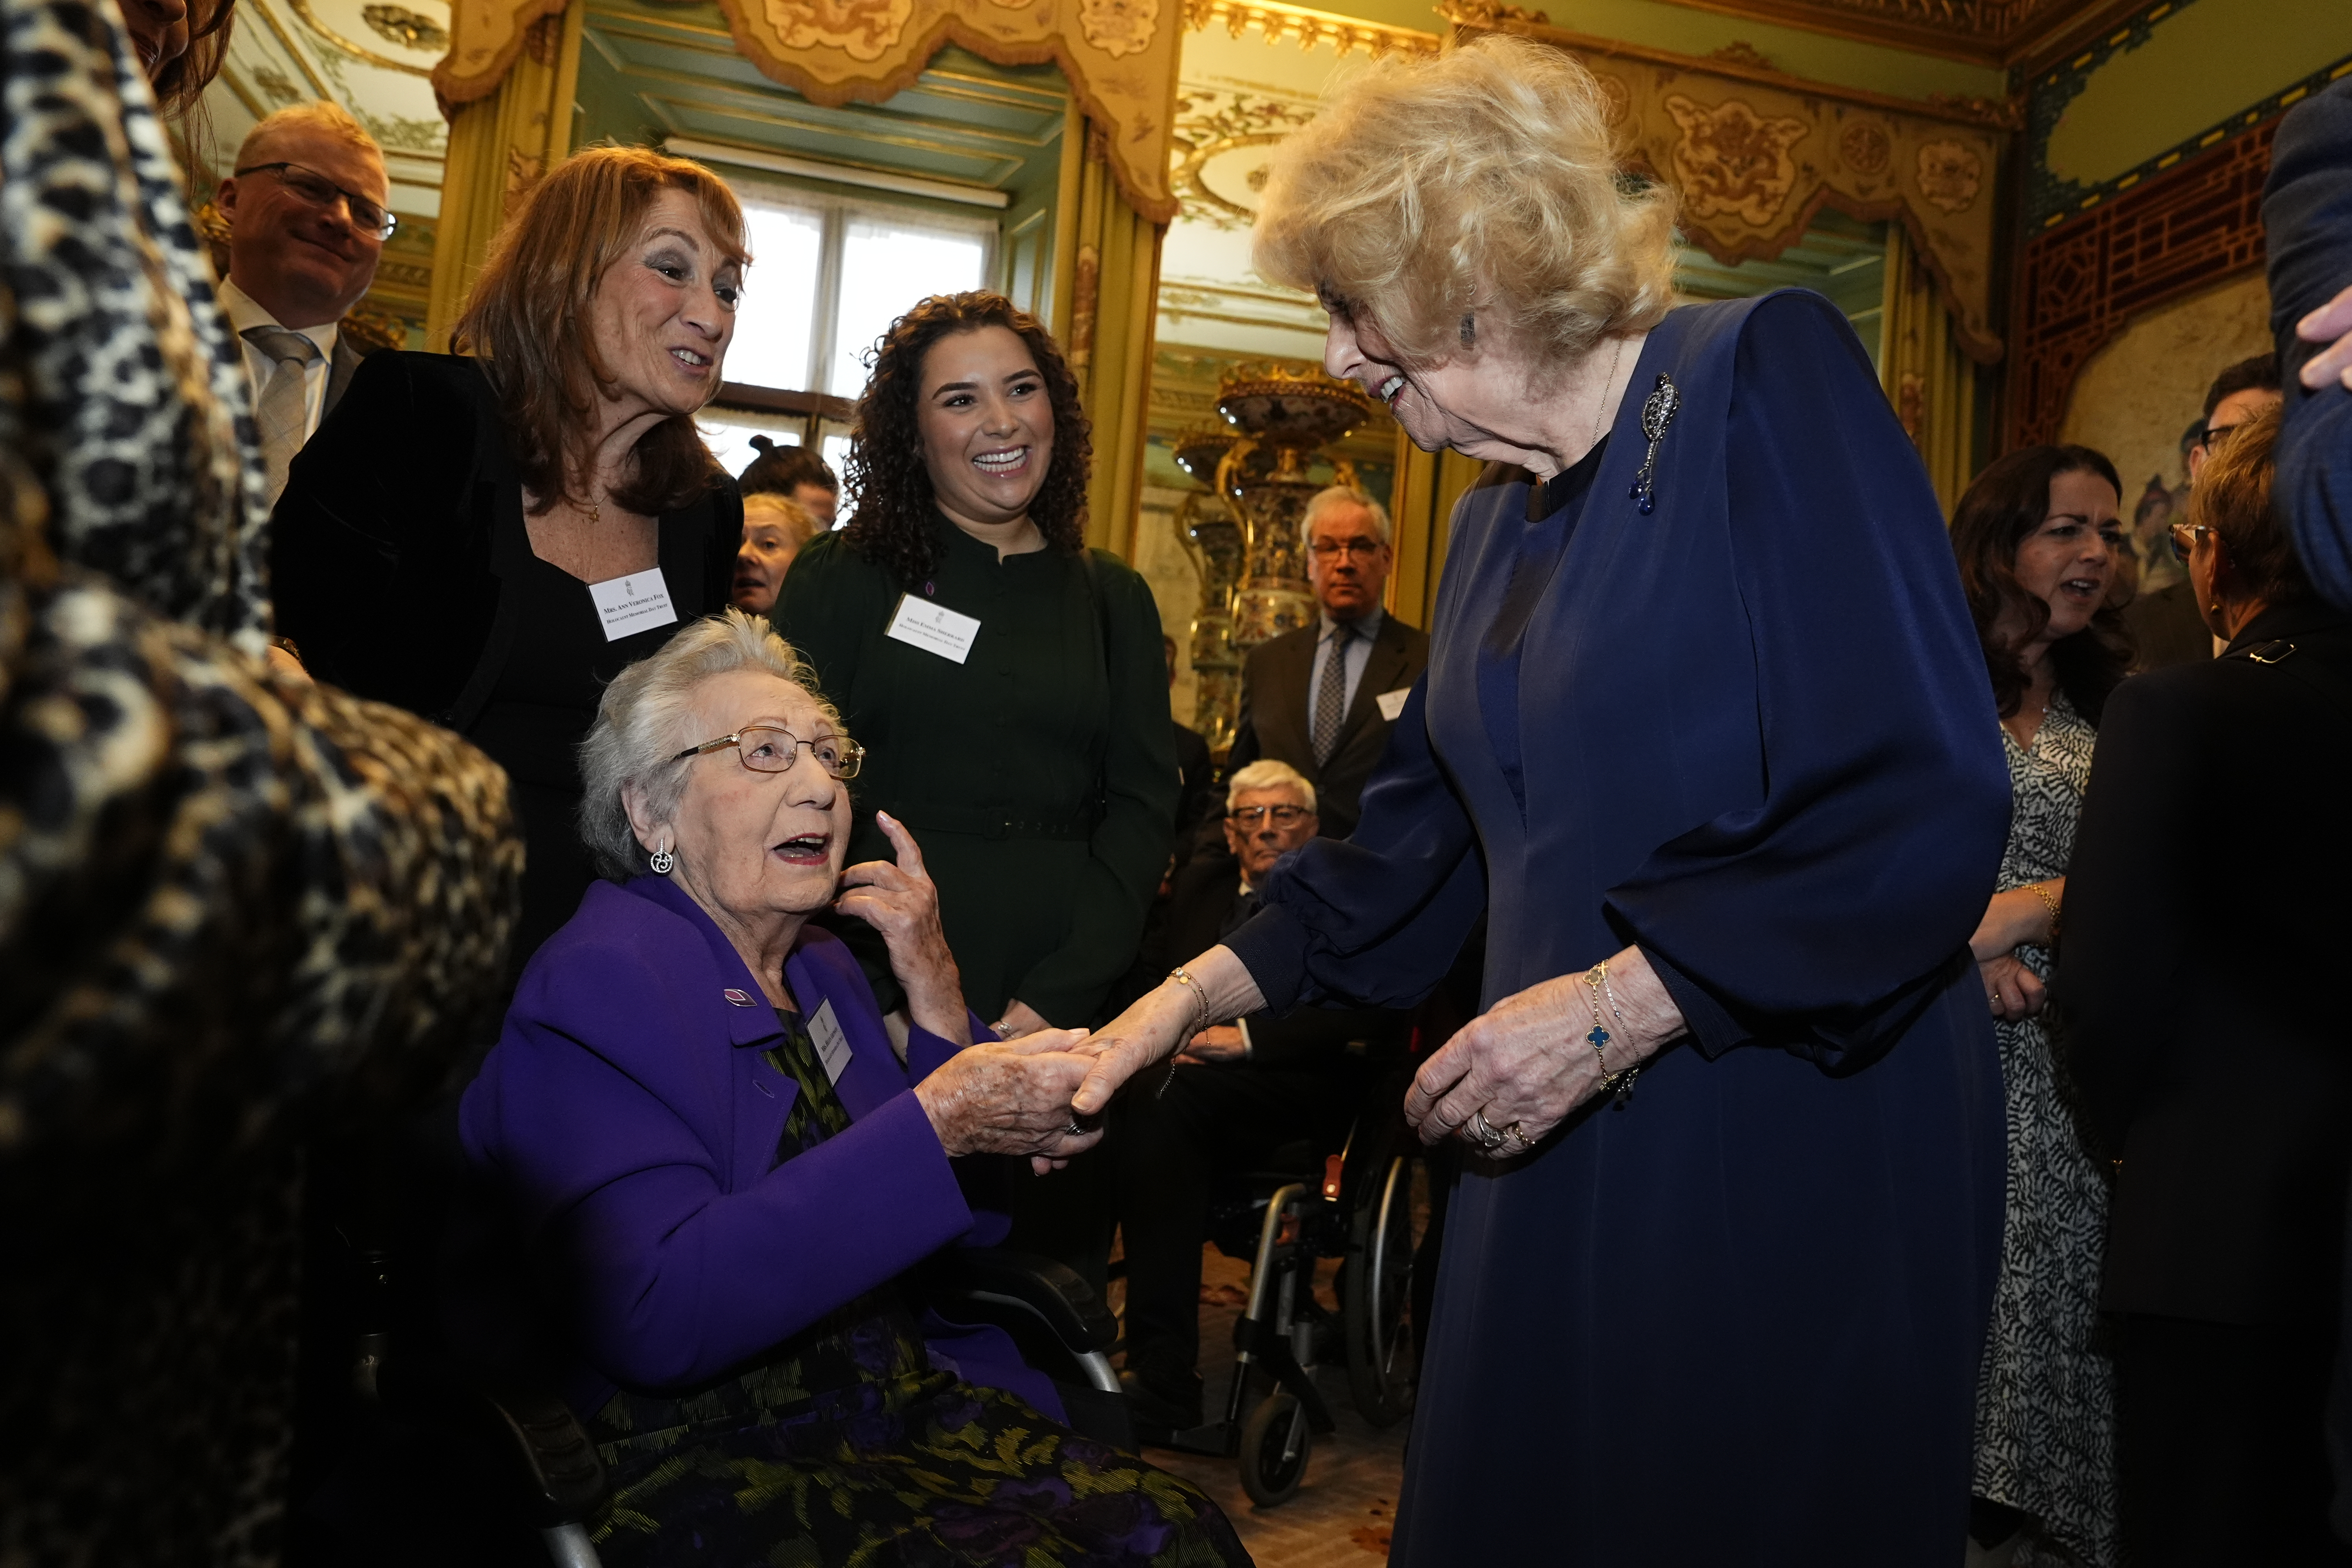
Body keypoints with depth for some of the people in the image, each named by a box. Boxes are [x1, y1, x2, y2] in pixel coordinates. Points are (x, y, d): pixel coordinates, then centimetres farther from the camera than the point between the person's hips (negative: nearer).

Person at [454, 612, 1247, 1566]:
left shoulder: (822, 969, 10)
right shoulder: (599, 986, -12)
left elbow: (957, 1227, 13)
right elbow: (652, 1315, -25)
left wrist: (934, 988, 0)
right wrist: (937, 1124, -27)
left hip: (911, 1406, 7)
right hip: (707, 1465, -6)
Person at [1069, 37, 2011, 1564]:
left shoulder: (1761, 380, -11)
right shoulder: (1493, 523, 12)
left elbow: (1932, 806, -19)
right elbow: (1416, 835, 15)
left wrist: (1618, 1006, -21)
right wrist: (1195, 993, 7)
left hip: (1796, 1143, -7)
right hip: (1566, 1149, 7)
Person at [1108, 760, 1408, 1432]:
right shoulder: (1200, 881, 24)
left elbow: (1369, 1010, -7)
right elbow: (1149, 970, 20)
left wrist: (1248, 1037, -16)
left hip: (1302, 1087, -4)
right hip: (1190, 1069, 4)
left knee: (1156, 1099, -33)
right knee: (1154, 1108, -31)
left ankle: (1161, 1379, -33)